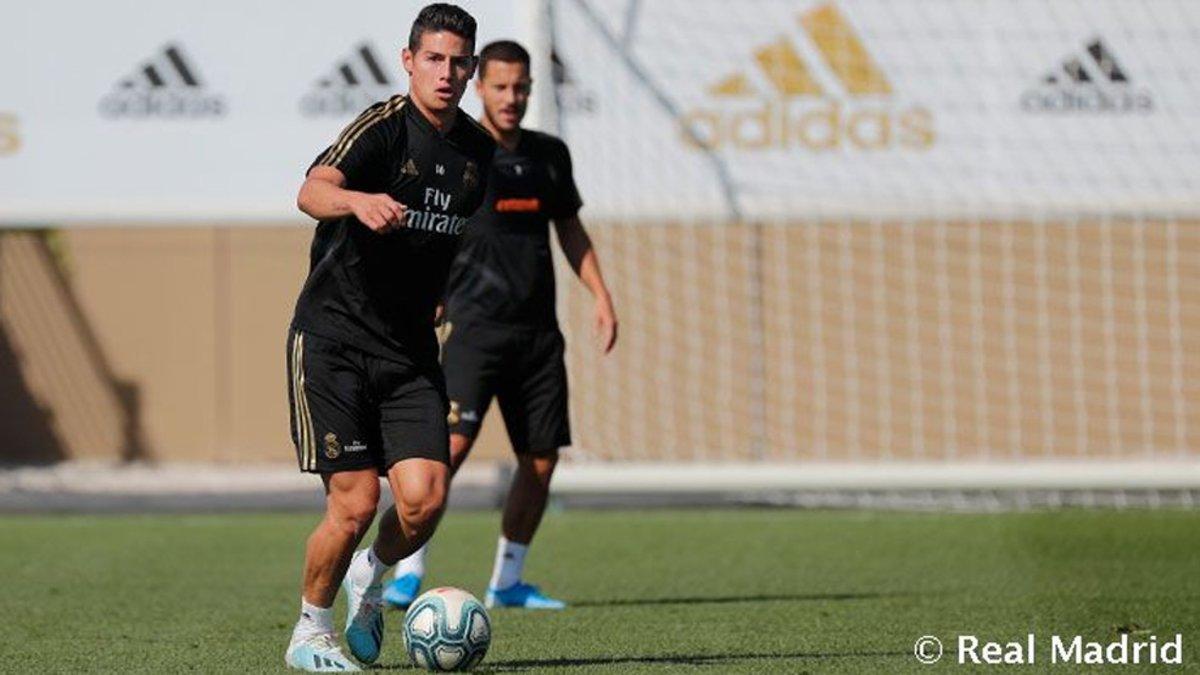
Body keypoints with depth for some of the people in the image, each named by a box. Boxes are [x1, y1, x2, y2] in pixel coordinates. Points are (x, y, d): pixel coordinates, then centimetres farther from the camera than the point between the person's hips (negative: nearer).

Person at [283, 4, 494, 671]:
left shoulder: (480, 152, 7)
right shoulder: (383, 128, -13)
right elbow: (312, 192, -32)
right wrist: (357, 200, -52)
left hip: (412, 349, 5)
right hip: (334, 336, -5)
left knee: (425, 498, -12)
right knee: (355, 502, -12)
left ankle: (372, 577, 22)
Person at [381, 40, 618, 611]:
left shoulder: (549, 155, 11)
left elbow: (570, 230, 23)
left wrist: (601, 299, 14)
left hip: (538, 330, 5)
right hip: (476, 326, -5)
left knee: (541, 458, 4)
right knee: (452, 441, -20)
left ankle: (506, 582, 16)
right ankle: (408, 571, -15)